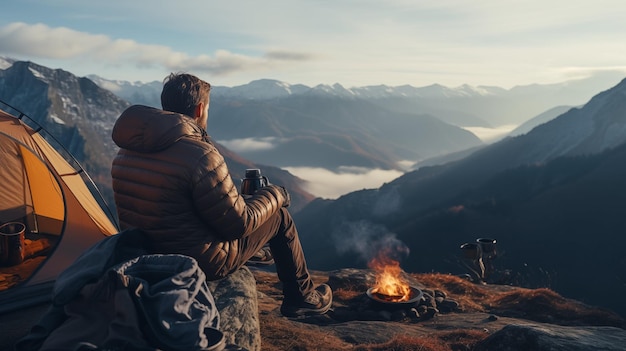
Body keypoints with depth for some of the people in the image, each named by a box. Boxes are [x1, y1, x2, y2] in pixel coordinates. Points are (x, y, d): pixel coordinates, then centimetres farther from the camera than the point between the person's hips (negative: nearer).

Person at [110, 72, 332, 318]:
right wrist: (274, 196, 1)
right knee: (279, 216, 10)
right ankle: (300, 298, 27)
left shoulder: (124, 153, 0)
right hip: (203, 265, -8)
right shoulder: (200, 156, -26)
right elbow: (238, 224, -18)